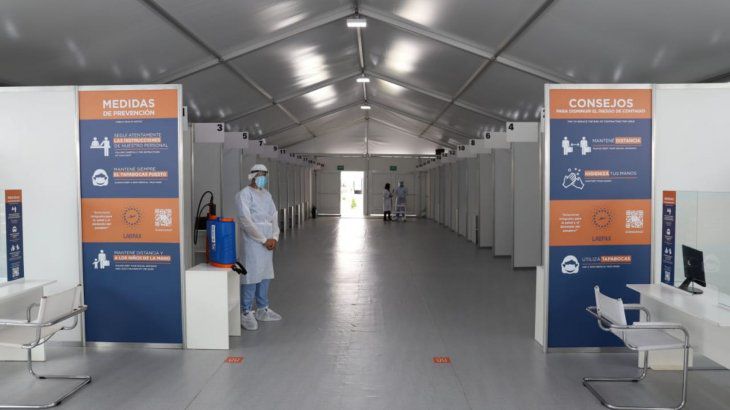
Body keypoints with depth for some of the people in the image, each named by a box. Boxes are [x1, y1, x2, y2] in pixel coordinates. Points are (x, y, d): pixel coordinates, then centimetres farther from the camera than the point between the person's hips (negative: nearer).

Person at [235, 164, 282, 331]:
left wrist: (274, 237, -2)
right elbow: (246, 220, -14)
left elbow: (274, 216, 13)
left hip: (268, 241, 7)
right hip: (253, 241, -7)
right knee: (251, 276, -6)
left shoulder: (266, 194, 17)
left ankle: (262, 309, 22)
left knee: (265, 275, 11)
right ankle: (246, 313, 1)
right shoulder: (244, 194, -6)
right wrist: (264, 240, -13)